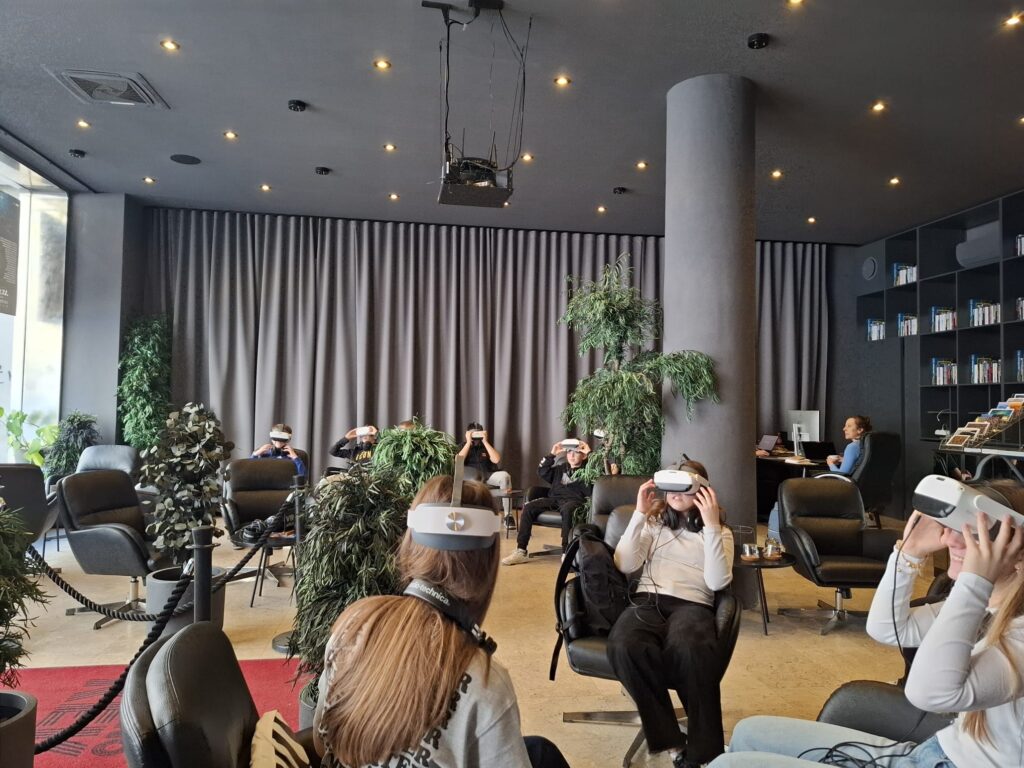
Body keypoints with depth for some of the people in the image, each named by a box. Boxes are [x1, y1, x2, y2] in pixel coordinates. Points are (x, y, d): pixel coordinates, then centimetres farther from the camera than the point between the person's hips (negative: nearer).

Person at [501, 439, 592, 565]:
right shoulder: (561, 468, 26)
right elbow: (541, 472, 14)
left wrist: (590, 453, -4)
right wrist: (552, 455, 10)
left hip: (574, 500, -5)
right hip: (554, 498, 5)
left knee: (567, 509, -42)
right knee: (528, 507, -20)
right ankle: (521, 551, -19)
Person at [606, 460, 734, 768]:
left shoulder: (719, 532, 16)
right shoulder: (654, 522, 20)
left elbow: (717, 582, -3)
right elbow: (624, 565, 6)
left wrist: (711, 526, -9)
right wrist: (639, 514, -1)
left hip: (692, 605, -2)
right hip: (648, 600, 2)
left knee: (688, 650, -40)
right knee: (624, 647, -35)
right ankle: (673, 742, -19)